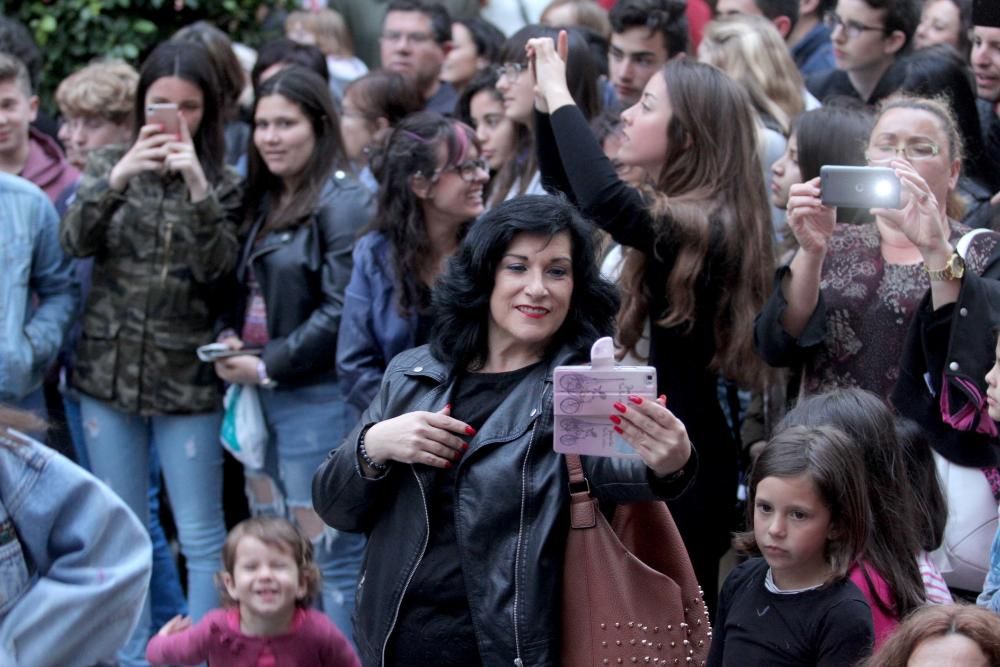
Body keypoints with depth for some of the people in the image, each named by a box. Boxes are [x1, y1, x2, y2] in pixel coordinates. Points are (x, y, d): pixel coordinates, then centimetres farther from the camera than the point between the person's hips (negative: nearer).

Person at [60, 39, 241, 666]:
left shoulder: (223, 183, 0)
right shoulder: (111, 163, 4)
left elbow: (218, 266, -12)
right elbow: (74, 241, -10)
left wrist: (197, 187, -25)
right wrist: (116, 178, -25)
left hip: (186, 379, -2)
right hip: (108, 372, 2)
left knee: (201, 534, 0)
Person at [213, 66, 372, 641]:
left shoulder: (342, 202, -12)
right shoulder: (266, 203, 15)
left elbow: (342, 311, -19)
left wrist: (269, 366, -14)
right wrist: (231, 340, 2)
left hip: (317, 398, -9)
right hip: (262, 396, 9)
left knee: (328, 551, -4)